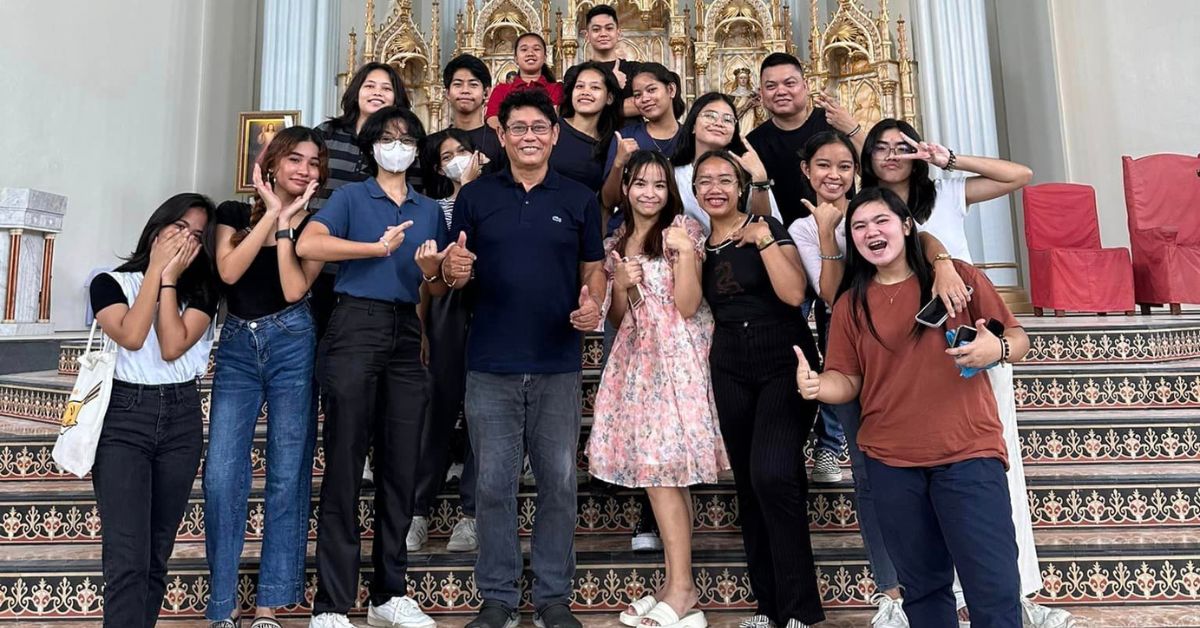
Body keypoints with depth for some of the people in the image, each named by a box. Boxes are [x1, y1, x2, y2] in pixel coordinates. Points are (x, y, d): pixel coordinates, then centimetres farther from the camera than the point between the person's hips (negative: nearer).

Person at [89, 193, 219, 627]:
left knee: (157, 554, 8)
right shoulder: (110, 282, 6)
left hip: (183, 419, 3)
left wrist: (170, 278, -3)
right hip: (123, 416, -2)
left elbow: (173, 346, -7)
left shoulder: (201, 292, 10)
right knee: (127, 558, -13)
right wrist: (155, 269, -5)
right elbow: (131, 336, -14)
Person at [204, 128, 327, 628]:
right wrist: (270, 214, -7)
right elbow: (228, 271, -9)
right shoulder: (234, 213, 9)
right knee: (221, 475, -4)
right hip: (237, 347, 1)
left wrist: (285, 224, -8)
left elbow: (294, 290, -8)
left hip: (292, 345, -1)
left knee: (287, 475, 1)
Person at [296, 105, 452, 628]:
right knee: (344, 467, -3)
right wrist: (379, 248, -13)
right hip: (356, 329, -4)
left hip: (406, 336, 5)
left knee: (401, 467, 7)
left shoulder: (430, 210, 18)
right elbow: (307, 245, -15)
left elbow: (439, 289, 18)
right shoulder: (351, 197, 5)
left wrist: (430, 272, -4)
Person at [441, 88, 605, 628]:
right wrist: (454, 270, -16)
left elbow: (593, 268, 10)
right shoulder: (475, 196, 7)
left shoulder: (579, 199, 8)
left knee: (558, 483, 7)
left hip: (559, 365, 1)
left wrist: (593, 303, -11)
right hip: (491, 365, 0)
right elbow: (456, 274, 8)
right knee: (494, 485, 6)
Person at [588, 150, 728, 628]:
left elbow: (687, 307, -10)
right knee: (660, 471, 5)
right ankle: (675, 584, 13)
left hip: (676, 358, -6)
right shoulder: (615, 243, 14)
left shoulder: (683, 229, -2)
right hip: (638, 358, 6)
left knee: (661, 468, -9)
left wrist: (686, 252, -20)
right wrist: (620, 284, -4)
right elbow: (618, 320, 15)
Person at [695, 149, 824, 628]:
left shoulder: (767, 229, -2)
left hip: (784, 362, -5)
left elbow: (794, 294, -15)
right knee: (748, 484, 6)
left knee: (773, 475, -18)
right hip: (730, 372, 5)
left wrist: (765, 240, -17)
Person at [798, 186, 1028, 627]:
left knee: (994, 588, -4)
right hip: (891, 462, 3)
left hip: (968, 452, -2)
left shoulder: (958, 276, 0)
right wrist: (817, 385, -18)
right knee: (922, 586, 16)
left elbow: (1018, 338, 3)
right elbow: (847, 380, 4)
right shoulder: (850, 303, 6)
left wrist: (997, 349, -20)